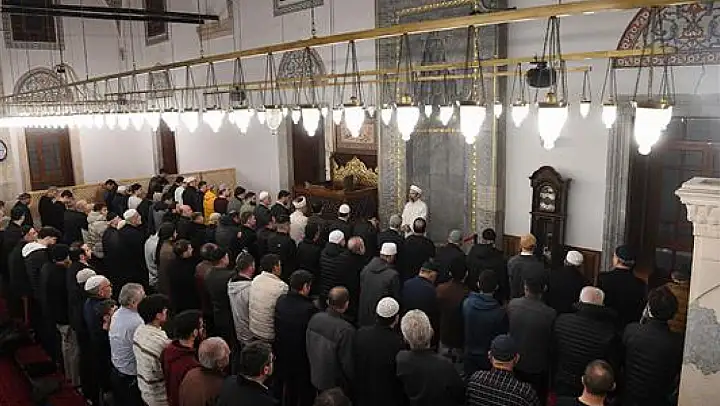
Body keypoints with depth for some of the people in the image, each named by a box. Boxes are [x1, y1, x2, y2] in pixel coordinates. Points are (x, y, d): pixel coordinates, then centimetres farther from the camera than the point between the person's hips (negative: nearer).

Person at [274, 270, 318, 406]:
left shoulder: (280, 301, -11)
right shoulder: (309, 308, -30)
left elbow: (277, 328, 0)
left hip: (283, 355, 6)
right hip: (303, 358, -5)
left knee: (288, 388, 27)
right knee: (305, 395, 16)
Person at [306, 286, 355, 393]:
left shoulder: (315, 318, -12)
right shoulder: (346, 330, -31)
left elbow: (308, 348, 3)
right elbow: (348, 364, -22)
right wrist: (354, 382, -4)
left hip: (316, 378, 6)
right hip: (337, 384, -6)